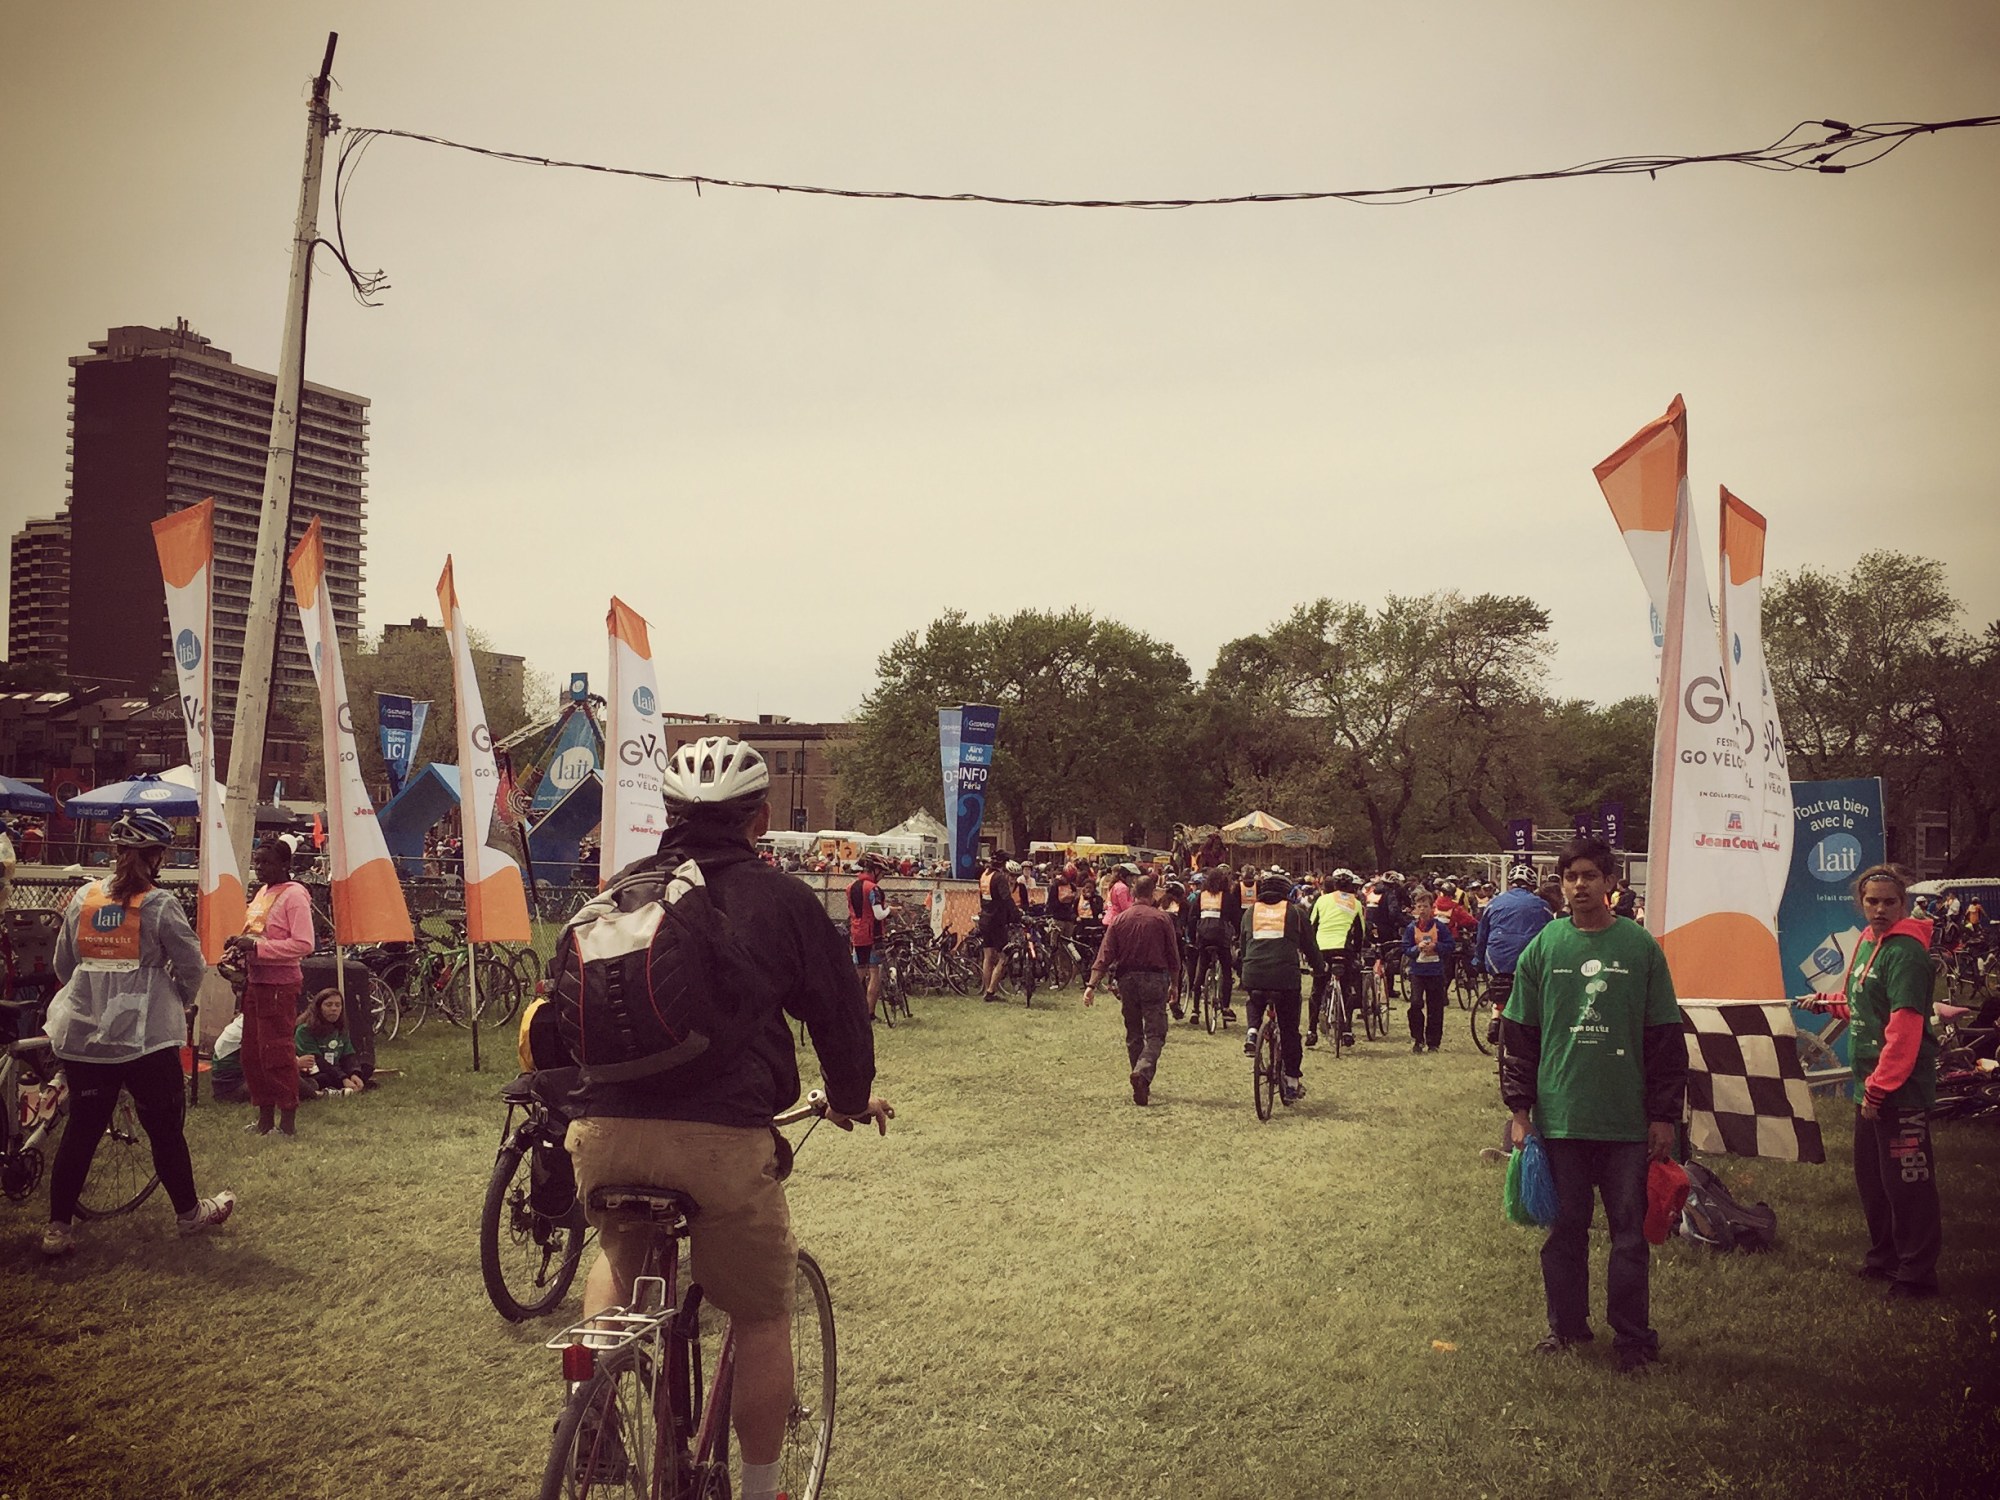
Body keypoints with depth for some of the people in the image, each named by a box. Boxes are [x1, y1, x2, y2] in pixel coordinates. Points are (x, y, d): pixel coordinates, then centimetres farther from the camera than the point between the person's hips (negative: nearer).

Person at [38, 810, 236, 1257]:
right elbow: (192, 966, -6)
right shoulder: (159, 905, -10)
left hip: (82, 1036, 4)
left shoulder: (83, 899, 3)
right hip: (147, 1035, -4)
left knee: (81, 1129, 11)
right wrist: (181, 1001, 15)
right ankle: (189, 1212, 24)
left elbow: (62, 965, 12)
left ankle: (57, 1227, 12)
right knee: (165, 1126, 10)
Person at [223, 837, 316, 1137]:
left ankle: (288, 1119, 3)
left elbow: (303, 944, -21)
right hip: (255, 981, 9)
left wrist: (257, 946, -23)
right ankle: (264, 1115, 23)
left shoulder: (294, 895, -13)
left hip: (280, 984, -9)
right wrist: (241, 947, 5)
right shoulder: (262, 893, 14)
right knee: (252, 1053, 13)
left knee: (276, 1053, -6)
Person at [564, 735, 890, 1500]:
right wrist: (851, 1100, 29)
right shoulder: (781, 899, 4)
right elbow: (839, 1010, 10)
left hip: (603, 1131, 4)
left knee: (618, 1251, 34)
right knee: (764, 1317, 16)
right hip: (722, 1137, -4)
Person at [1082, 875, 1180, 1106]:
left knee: (1133, 1035, 15)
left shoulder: (1119, 920, 2)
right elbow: (1173, 956, 0)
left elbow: (1105, 955, -5)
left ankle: (1142, 1086, 19)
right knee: (1155, 1034, -2)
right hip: (1155, 978, -3)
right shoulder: (1162, 919, -4)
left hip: (1127, 979, 3)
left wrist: (1092, 985, -7)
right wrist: (1173, 984, 12)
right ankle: (1143, 1072, -27)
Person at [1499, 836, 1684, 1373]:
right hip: (1559, 1120, 1)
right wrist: (1520, 1110, 3)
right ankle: (1567, 1325, 25)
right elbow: (1518, 1032, 6)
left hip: (1627, 1123, -1)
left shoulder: (1640, 947, -1)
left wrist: (1665, 1115, 0)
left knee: (1629, 1233, 6)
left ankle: (1632, 1337, 18)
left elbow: (1665, 1037, 2)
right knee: (1564, 1229, 11)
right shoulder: (1544, 947, 2)